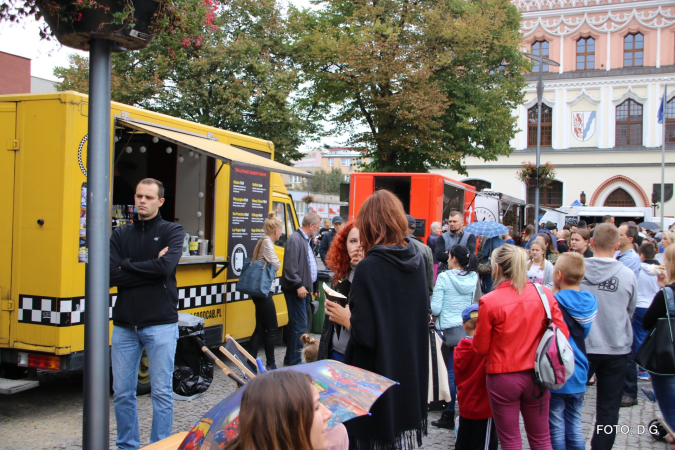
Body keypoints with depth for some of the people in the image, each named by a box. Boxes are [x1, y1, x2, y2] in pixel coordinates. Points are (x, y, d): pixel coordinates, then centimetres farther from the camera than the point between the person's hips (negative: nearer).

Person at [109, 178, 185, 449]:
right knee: (122, 393, 10)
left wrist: (127, 265, -7)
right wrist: (149, 269, -11)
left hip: (160, 324, -3)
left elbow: (166, 267, -18)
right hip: (124, 325, 3)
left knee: (162, 392, 3)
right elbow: (111, 276, -5)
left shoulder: (172, 231, 1)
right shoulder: (121, 234, 9)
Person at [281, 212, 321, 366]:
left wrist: (314, 287, 23)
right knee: (299, 326, -8)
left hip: (304, 290, 10)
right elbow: (290, 266, -22)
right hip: (297, 290, -10)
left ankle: (290, 358, 23)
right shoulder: (295, 239, -14)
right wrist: (298, 285, -23)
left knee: (298, 325, 14)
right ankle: (294, 361, -1)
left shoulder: (306, 240, 17)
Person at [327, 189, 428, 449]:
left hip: (379, 376, -6)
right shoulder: (416, 259, -1)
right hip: (411, 372, 6)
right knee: (402, 423, 20)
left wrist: (346, 319, -4)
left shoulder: (369, 268, -21)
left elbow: (365, 335, -24)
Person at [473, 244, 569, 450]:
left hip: (503, 377, -3)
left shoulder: (489, 302, -15)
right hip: (537, 376, 3)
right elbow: (562, 334, -2)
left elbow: (481, 348, -8)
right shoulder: (545, 294, -5)